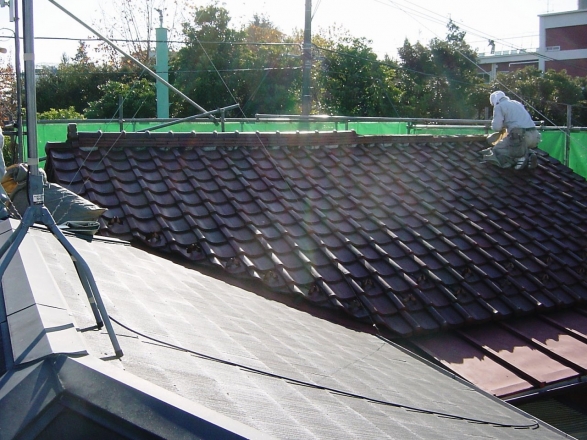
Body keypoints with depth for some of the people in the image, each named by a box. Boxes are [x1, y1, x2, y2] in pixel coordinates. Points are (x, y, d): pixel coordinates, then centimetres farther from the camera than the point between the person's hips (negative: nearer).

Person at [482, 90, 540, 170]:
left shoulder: (499, 106, 4)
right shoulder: (517, 103, 27)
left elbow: (496, 127, -5)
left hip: (520, 136, -7)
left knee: (497, 150, 11)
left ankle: (519, 156, -11)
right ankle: (529, 155, 5)